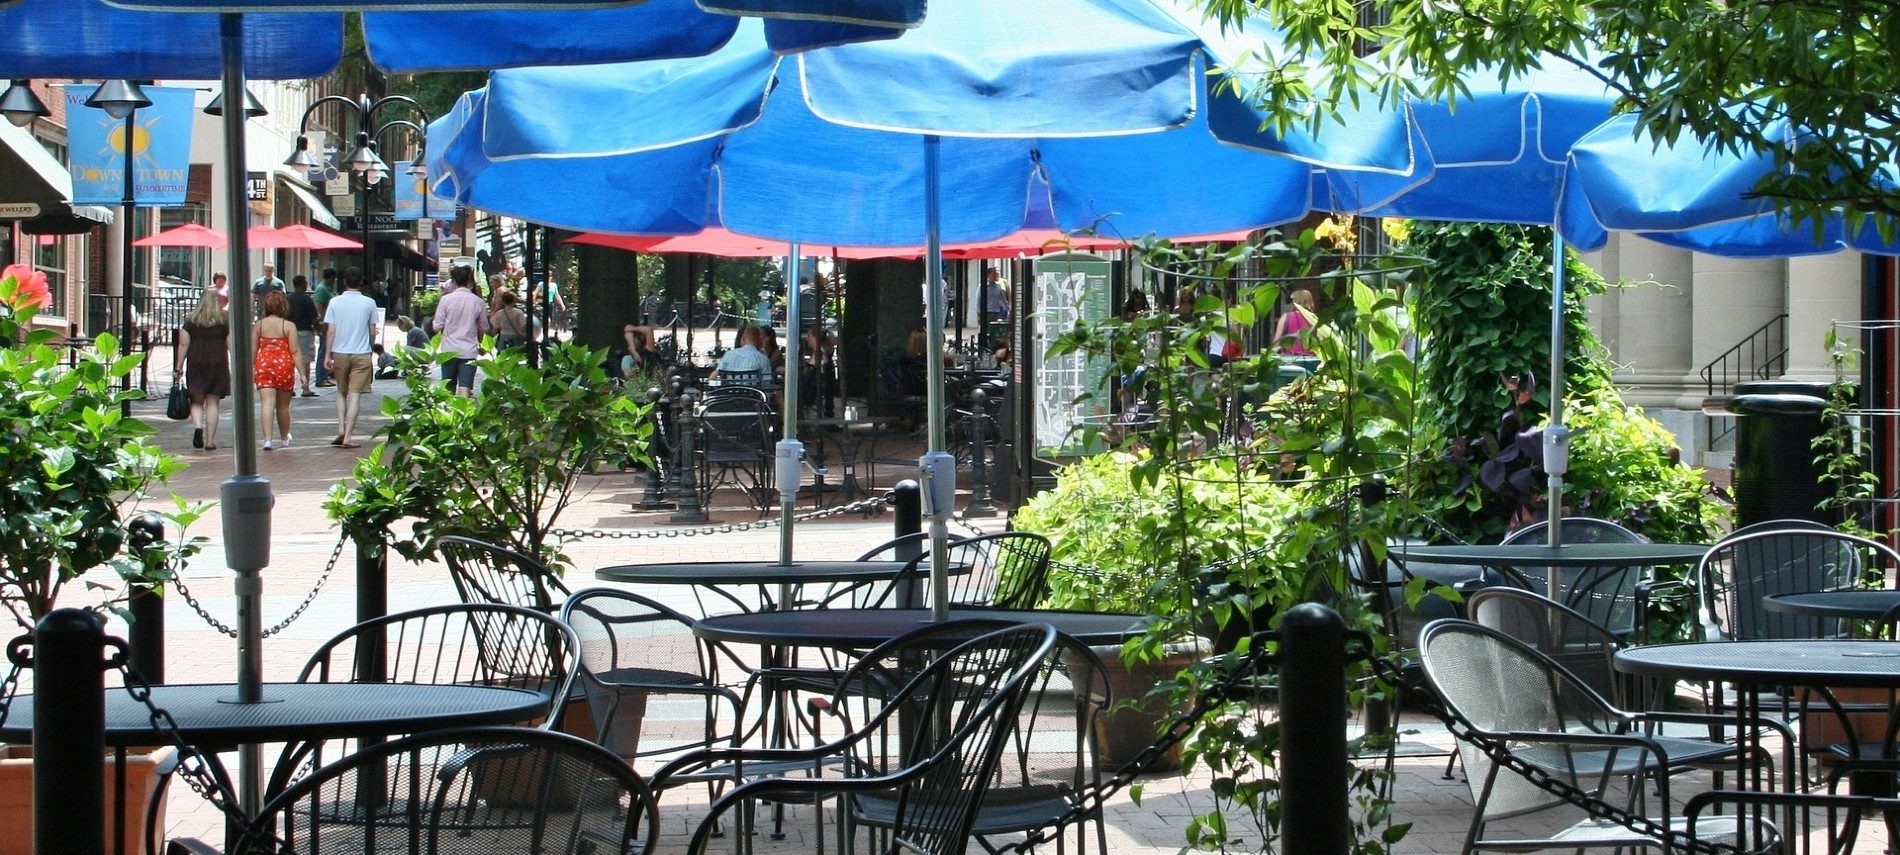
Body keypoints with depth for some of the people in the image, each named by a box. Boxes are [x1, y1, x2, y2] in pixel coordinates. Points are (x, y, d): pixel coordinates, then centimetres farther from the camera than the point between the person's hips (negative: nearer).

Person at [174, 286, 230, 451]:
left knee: (197, 401, 11)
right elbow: (231, 345, -2)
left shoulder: (191, 319, 3)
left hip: (196, 364, 0)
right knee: (212, 402, 5)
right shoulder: (225, 320, 1)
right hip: (218, 364, 0)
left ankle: (198, 426, -16)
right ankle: (210, 441, 3)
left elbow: (183, 344, 0)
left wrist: (179, 366, 4)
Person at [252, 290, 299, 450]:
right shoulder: (289, 326, -6)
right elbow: (295, 351, -8)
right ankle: (284, 438, 32)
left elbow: (252, 351, 4)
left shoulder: (259, 325, 1)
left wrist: (251, 371, 15)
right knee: (283, 405, 15)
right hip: (284, 365, 0)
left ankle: (267, 439, -21)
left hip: (263, 365, 0)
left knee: (267, 403, -6)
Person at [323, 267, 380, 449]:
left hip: (340, 353, 1)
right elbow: (372, 332, 4)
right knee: (355, 395, -1)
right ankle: (348, 436, -7)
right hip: (361, 354, -1)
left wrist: (328, 355, 2)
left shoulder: (335, 302, -1)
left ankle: (341, 429, 3)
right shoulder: (369, 303, -2)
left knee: (341, 393, 17)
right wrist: (371, 351, 19)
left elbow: (330, 330, -2)